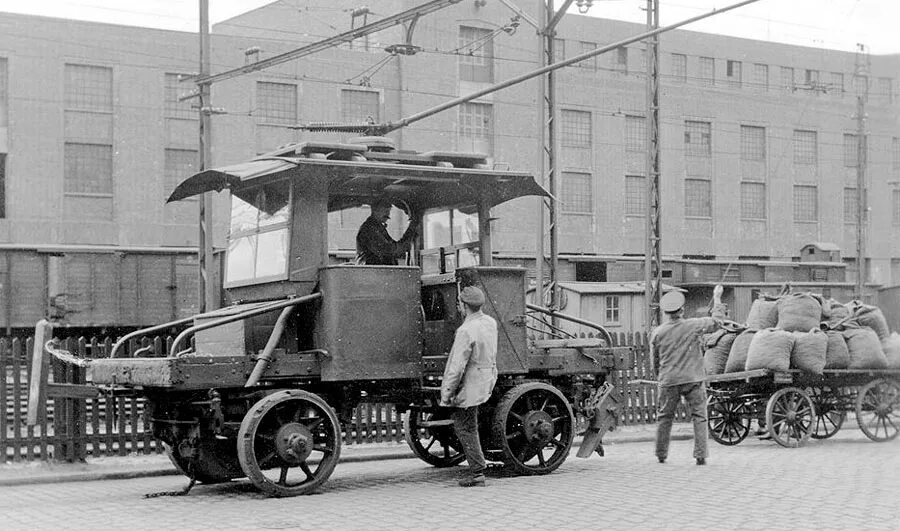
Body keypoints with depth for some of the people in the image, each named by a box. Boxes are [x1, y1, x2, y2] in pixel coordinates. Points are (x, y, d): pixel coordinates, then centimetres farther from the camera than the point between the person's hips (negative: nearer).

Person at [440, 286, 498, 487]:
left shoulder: (466, 331, -23)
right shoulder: (490, 323, 3)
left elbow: (457, 366, -22)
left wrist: (446, 392, -16)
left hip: (469, 385, -8)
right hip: (486, 379, 8)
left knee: (465, 428, 0)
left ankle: (477, 474, 2)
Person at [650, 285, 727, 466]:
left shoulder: (657, 332, 0)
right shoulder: (692, 326, -7)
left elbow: (654, 360, 9)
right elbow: (716, 321, 2)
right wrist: (717, 299, 12)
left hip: (668, 381, 2)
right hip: (693, 379, -2)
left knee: (664, 417, 14)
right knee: (699, 417, 4)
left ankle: (661, 454, 20)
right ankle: (700, 455, -2)